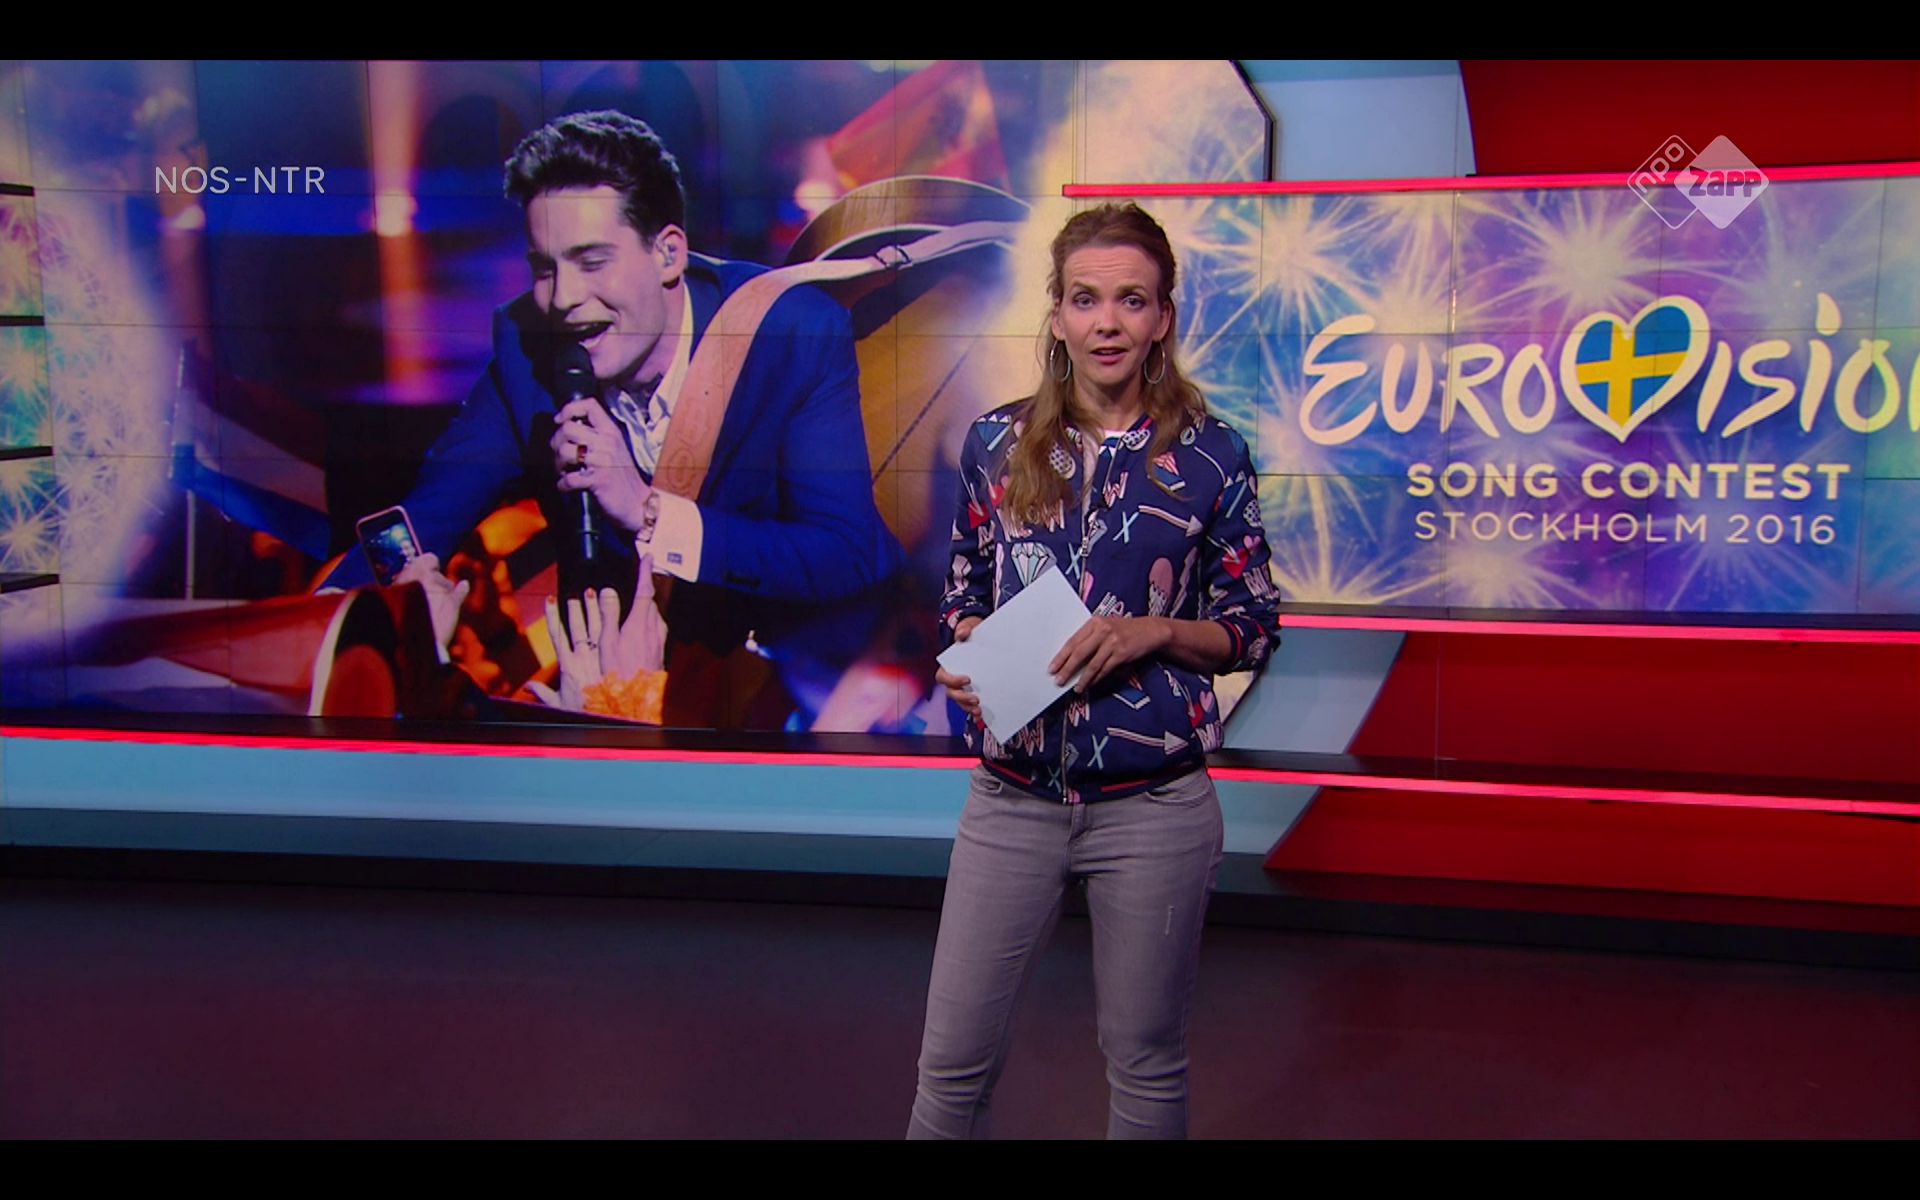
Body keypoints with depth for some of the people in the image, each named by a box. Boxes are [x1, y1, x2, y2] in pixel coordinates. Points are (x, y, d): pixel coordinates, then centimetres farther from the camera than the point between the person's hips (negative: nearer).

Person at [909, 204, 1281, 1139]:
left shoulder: (1210, 457, -4)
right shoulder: (996, 444, 2)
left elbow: (1254, 628, 1)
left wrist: (1154, 631, -16)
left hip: (1153, 807, -1)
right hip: (1012, 797, 2)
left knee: (1145, 1062, 13)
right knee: (954, 1059, 7)